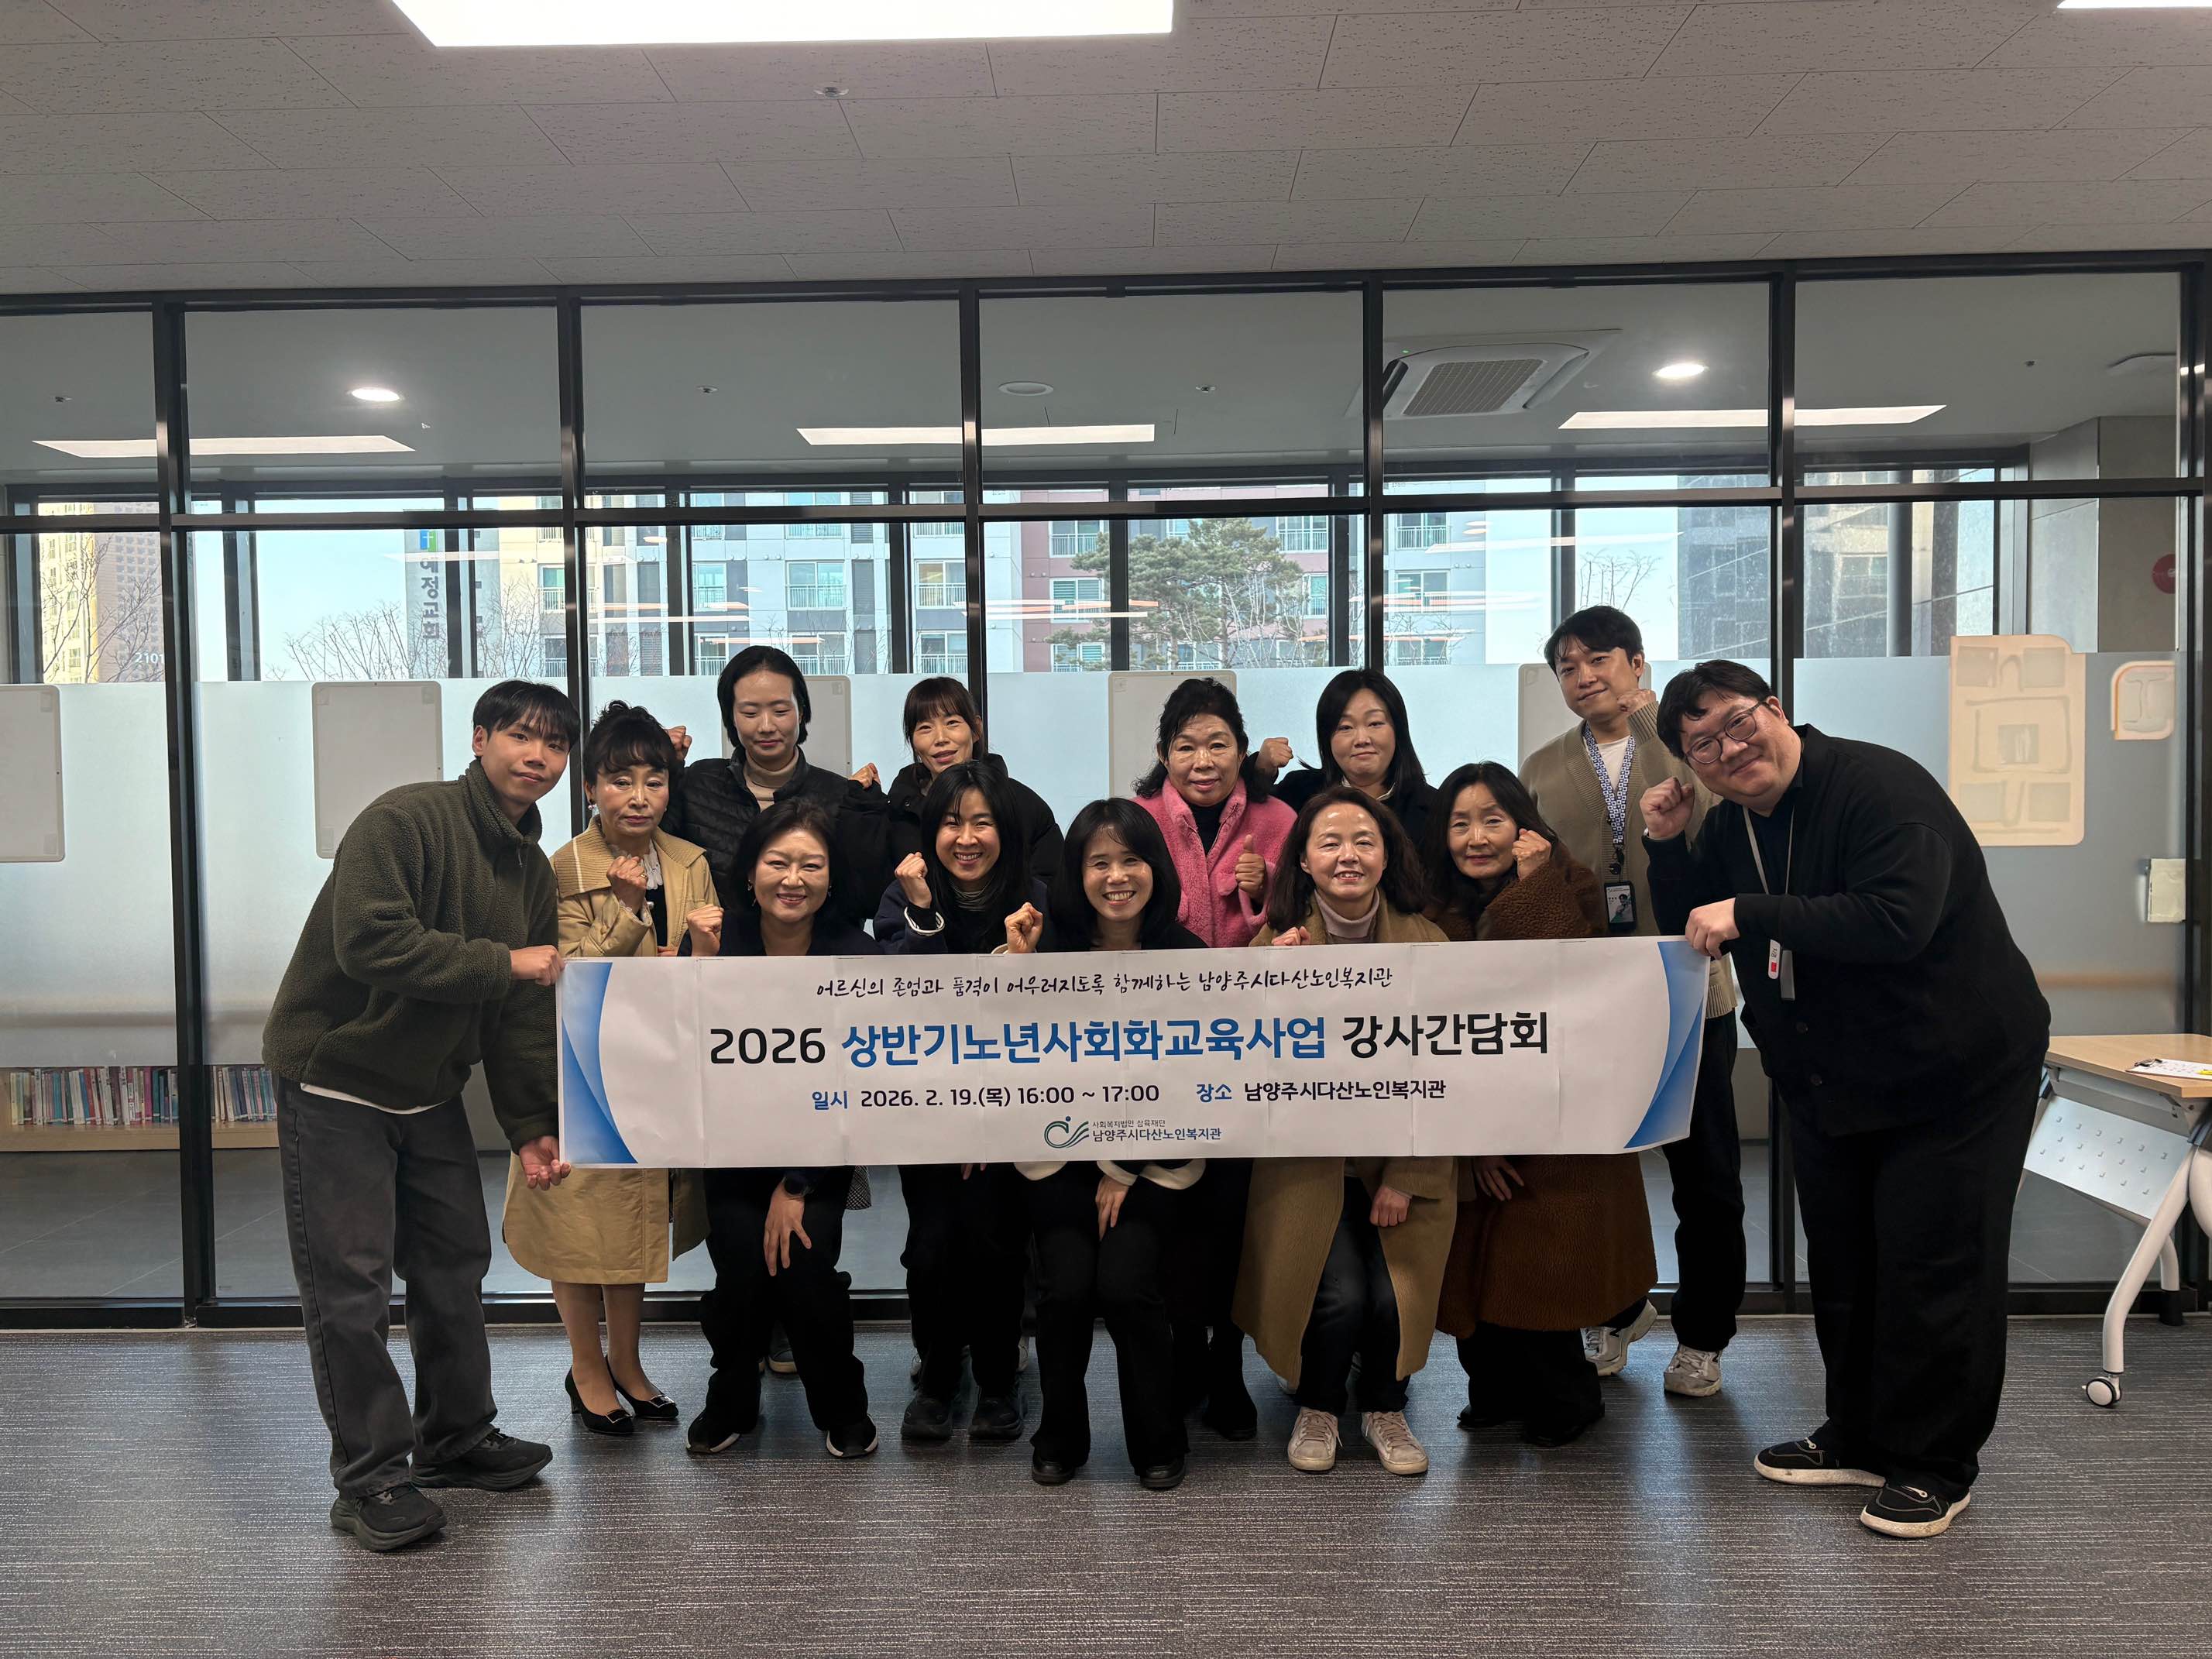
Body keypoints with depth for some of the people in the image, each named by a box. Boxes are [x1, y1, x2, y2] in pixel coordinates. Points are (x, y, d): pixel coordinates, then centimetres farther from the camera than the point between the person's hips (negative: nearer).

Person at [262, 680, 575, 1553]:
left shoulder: (532, 872, 6)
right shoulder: (405, 819, -19)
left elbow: (522, 1015, 8)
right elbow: (370, 940, -32)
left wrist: (532, 1125, 2)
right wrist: (500, 962, -26)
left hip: (429, 1090, 8)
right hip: (335, 1077, -8)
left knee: (456, 1267, 13)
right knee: (350, 1286, -3)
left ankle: (457, 1437, 30)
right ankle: (370, 1477, 10)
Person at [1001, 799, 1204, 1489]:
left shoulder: (1188, 958, -2)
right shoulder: (1051, 947, -1)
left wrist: (1126, 1171, -4)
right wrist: (1018, 967, -16)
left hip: (1155, 1157, -1)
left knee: (1125, 1284, -17)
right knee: (1066, 1285, -15)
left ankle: (1160, 1443, 9)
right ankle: (1059, 1438, 13)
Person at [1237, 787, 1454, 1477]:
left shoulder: (1426, 941, -5)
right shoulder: (1279, 941, -5)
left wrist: (1407, 1178, -11)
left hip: (1404, 1158, 1)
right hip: (1310, 1160, -1)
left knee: (1394, 1299, -11)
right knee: (1340, 1295, -14)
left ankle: (1384, 1409, 23)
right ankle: (1317, 1408, 19)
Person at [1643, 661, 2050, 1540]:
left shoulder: (1880, 788, -24)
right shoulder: (1730, 823, 1)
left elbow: (1896, 920, -36)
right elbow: (1691, 933, 6)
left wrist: (1750, 913, -34)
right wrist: (1666, 847, -9)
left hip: (1953, 1072, -7)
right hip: (1826, 1082, 8)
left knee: (1932, 1268, -2)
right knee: (1842, 1262, 16)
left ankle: (1935, 1466, 16)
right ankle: (1861, 1438, 33)